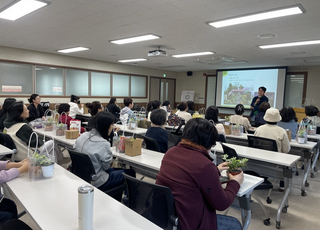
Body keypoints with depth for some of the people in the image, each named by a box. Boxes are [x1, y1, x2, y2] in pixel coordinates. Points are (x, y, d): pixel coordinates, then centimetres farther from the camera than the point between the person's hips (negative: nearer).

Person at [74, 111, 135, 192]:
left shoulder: (82, 136, -5)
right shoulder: (103, 144, -27)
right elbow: (106, 166, -15)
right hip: (97, 183, -8)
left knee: (115, 170, 28)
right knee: (131, 173, 6)